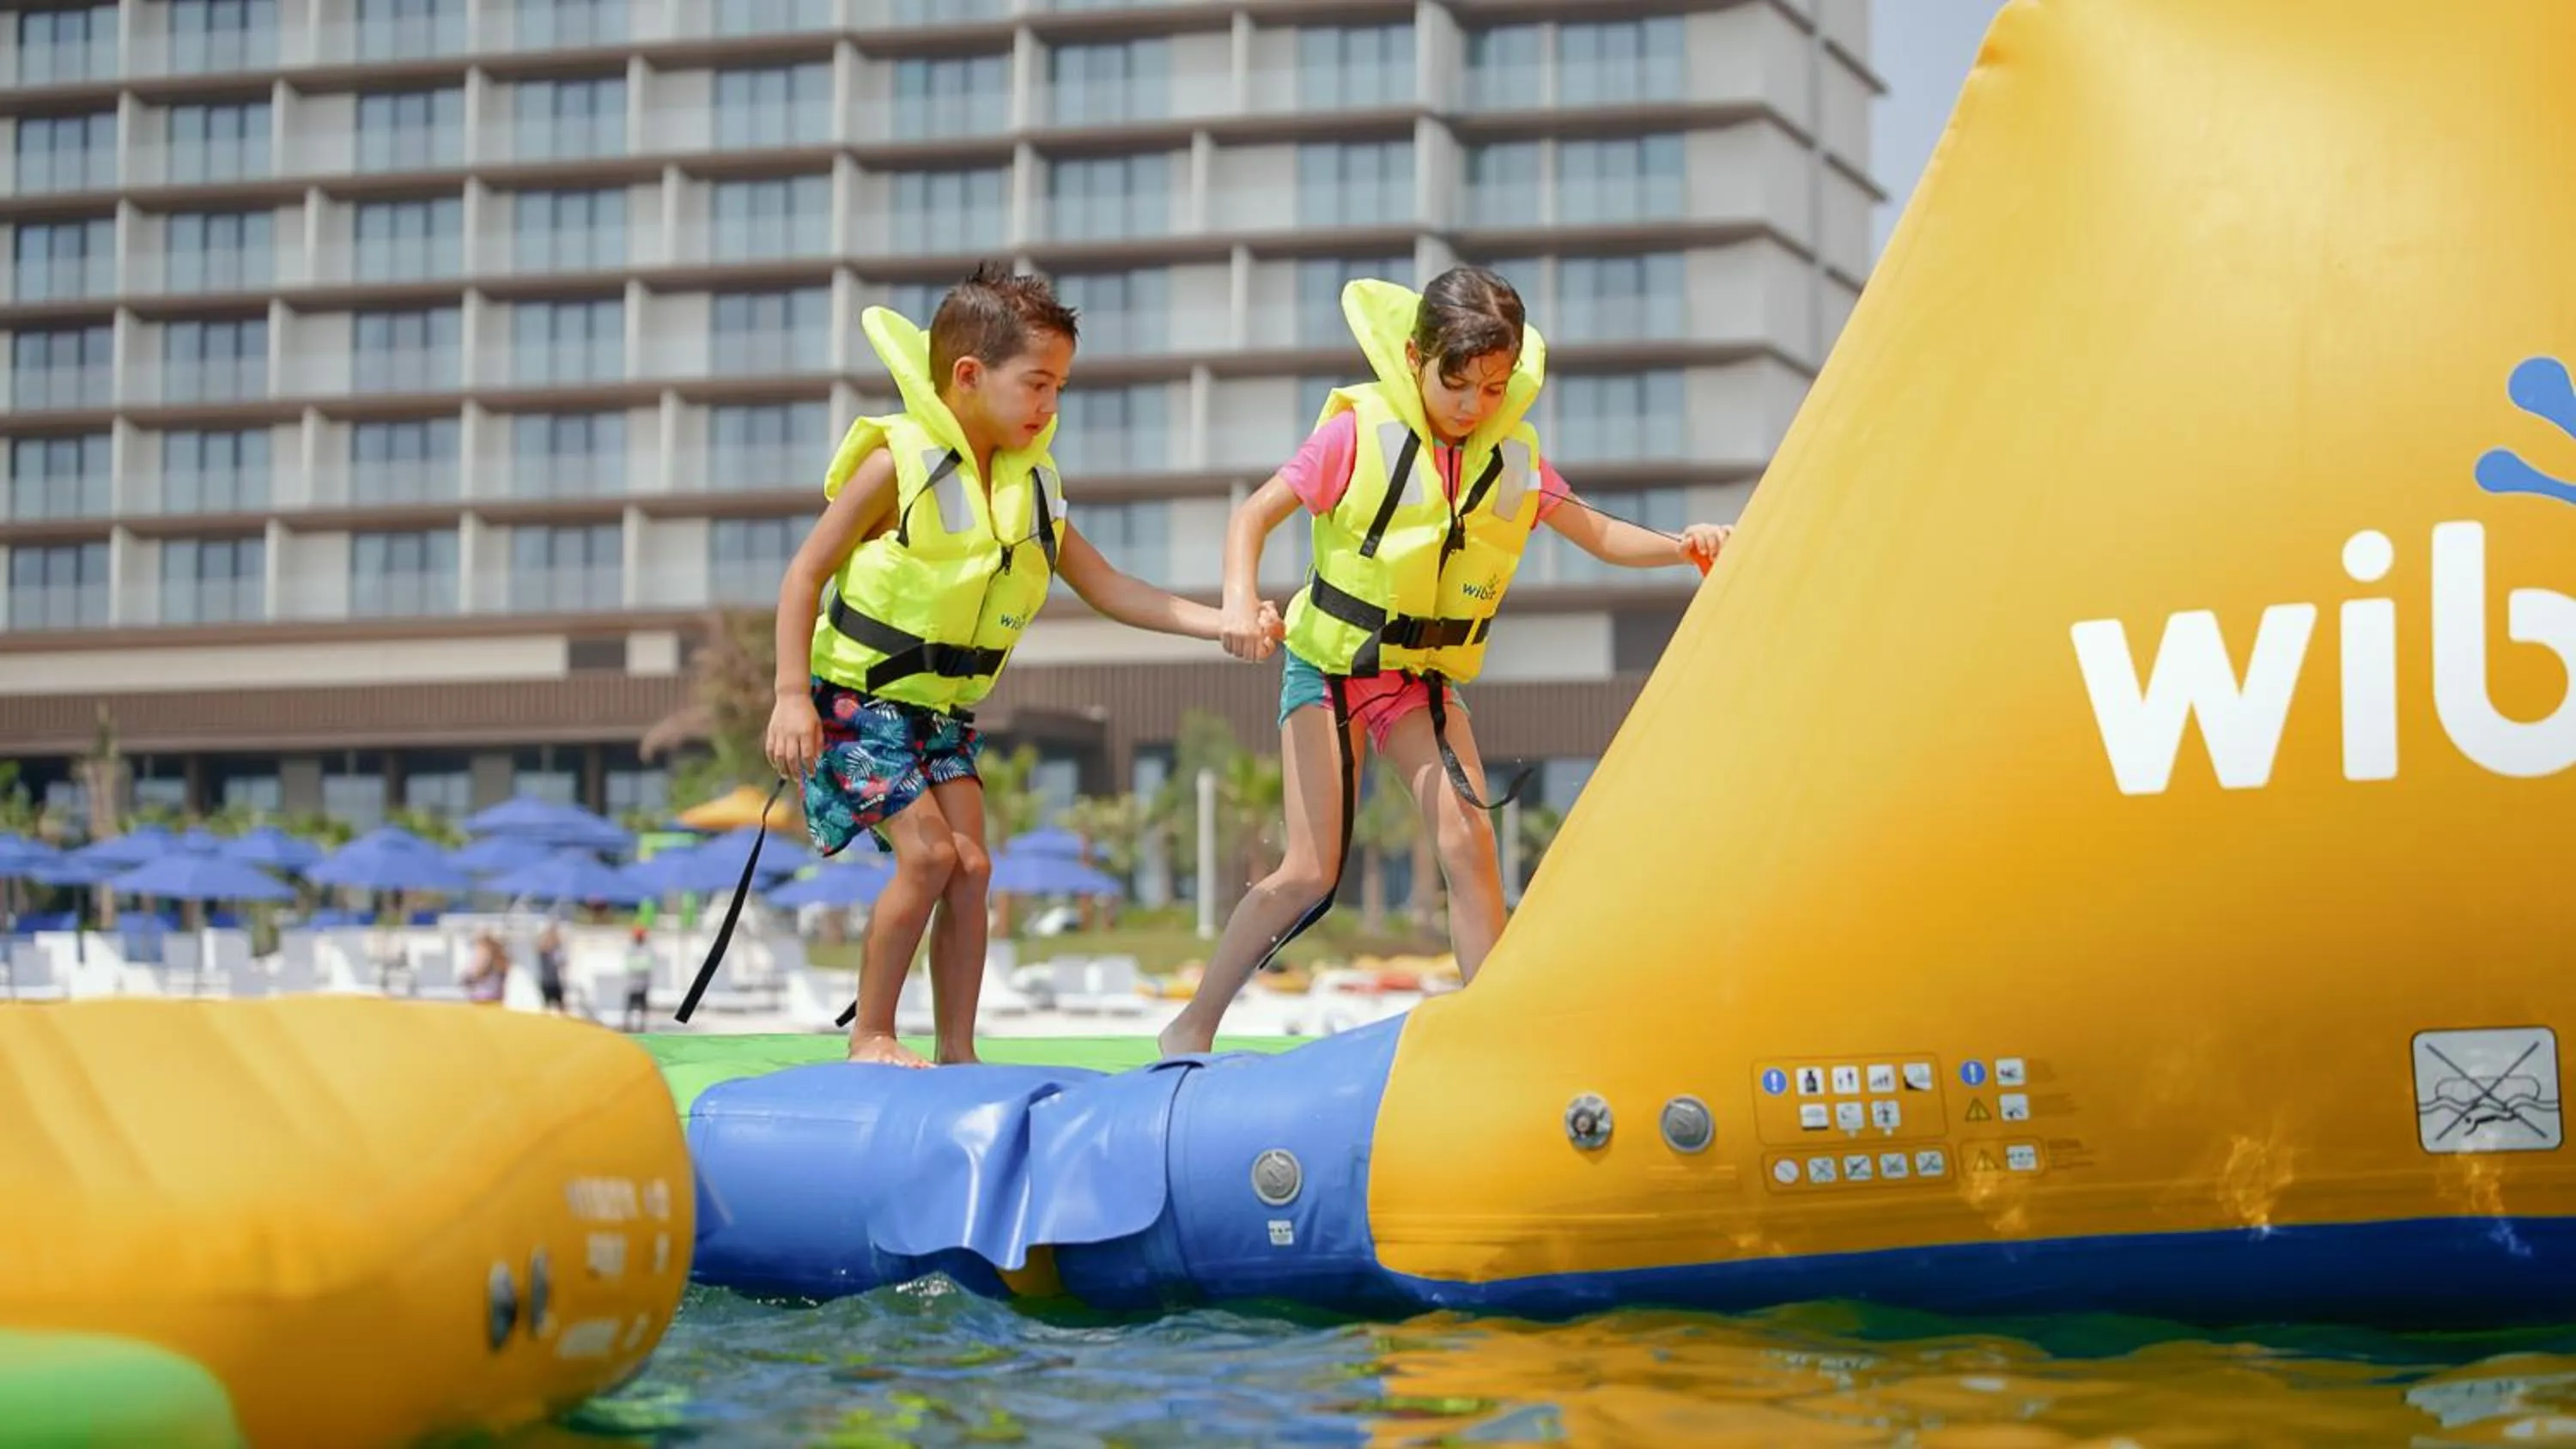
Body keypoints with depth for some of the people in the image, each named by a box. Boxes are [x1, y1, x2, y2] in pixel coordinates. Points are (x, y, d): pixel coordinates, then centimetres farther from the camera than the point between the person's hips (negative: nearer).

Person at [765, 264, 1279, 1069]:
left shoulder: (1032, 485, 2)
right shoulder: (899, 464, -16)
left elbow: (1106, 588, 2)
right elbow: (807, 571, -14)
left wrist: (1219, 624, -10)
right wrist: (793, 695, -21)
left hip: (945, 709, 6)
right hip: (859, 698, -6)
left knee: (970, 866, -4)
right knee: (929, 855, -16)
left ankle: (957, 1049, 4)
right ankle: (870, 1037, -3)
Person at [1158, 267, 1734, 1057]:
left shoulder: (1515, 457, -3)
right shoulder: (1360, 432, -15)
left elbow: (1597, 534, 4)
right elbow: (1254, 515, -13)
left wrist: (1679, 547, -15)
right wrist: (1241, 599, -30)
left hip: (1424, 675, 4)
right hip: (1329, 662, -4)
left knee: (1469, 842, -14)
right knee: (1310, 873, -7)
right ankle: (1191, 1025, 9)